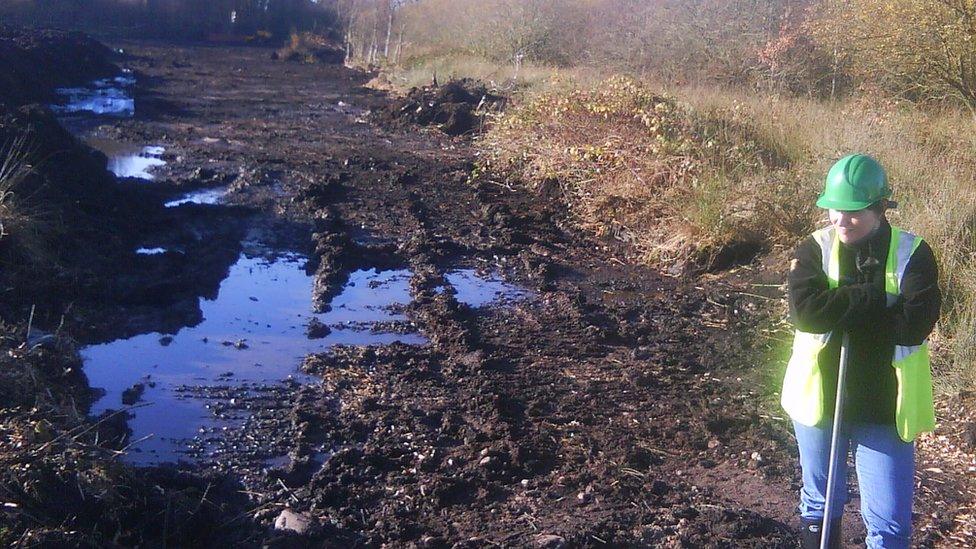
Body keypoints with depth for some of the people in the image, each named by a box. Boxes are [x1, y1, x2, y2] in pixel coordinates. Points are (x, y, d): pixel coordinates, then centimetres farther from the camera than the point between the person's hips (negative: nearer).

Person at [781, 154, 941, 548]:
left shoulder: (912, 254, -9)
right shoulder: (814, 250, -6)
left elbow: (916, 322, -23)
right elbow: (805, 311, -23)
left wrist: (840, 312, -19)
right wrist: (878, 299, -24)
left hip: (884, 408, -2)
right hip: (819, 397, 2)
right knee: (819, 502, 21)